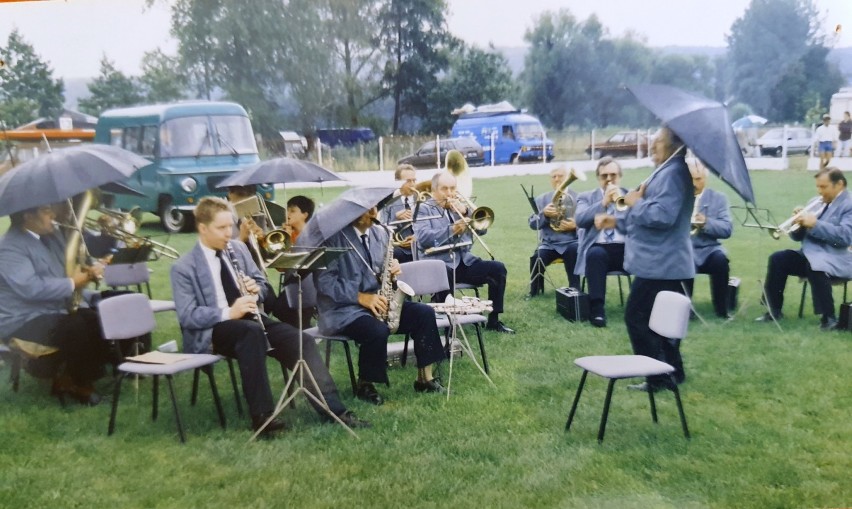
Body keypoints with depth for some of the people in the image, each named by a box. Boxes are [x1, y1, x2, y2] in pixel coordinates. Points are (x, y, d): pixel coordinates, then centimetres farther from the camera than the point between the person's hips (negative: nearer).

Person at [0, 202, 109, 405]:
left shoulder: (52, 235, 10)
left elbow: (73, 264, 20)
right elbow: (30, 288, -30)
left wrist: (89, 270, -4)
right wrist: (72, 283, -22)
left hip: (56, 311, 9)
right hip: (24, 321, -9)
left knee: (100, 320, -10)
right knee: (76, 328, -30)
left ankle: (70, 376, 1)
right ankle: (75, 383, -6)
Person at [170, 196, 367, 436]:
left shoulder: (239, 249, 9)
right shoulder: (183, 268, -7)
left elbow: (260, 282, 19)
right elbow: (187, 316, -14)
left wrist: (254, 289, -7)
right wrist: (229, 313, -28)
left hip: (247, 317, 5)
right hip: (210, 331, -5)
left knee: (302, 341, -18)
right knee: (252, 331, -38)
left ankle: (333, 408, -20)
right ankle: (262, 415, -34)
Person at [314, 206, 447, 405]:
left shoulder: (381, 233, 9)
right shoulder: (333, 236, -12)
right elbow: (324, 280, -18)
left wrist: (392, 270, -7)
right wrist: (361, 297, -25)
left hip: (376, 301, 7)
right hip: (341, 308, -7)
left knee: (424, 313, -11)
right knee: (377, 331, -34)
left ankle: (424, 377, -1)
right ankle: (364, 385, -7)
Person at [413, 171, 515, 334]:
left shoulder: (459, 207, 22)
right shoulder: (424, 209, 5)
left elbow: (481, 229, 14)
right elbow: (424, 238, -12)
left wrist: (466, 212, -3)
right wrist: (452, 230, -23)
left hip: (464, 261, 6)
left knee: (498, 268, -14)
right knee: (444, 276, -39)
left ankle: (493, 320, -5)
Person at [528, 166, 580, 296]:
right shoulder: (541, 199, 14)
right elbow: (533, 224, 6)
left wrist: (575, 225, -17)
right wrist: (544, 214, -14)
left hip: (571, 242, -1)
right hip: (549, 244, 1)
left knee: (574, 251, -35)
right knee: (536, 258, -27)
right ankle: (534, 293, -6)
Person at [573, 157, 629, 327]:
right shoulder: (586, 197, 15)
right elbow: (580, 220, -5)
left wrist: (615, 221, -14)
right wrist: (603, 203, -13)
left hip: (626, 248, 1)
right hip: (599, 248, -1)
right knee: (595, 254, -36)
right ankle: (597, 308, -27)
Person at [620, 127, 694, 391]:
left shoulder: (673, 173, -19)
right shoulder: (669, 171, 15)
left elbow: (663, 215, -30)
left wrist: (636, 203, -15)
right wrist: (640, 199, 2)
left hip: (659, 262, -11)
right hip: (665, 261, 11)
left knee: (637, 316, -5)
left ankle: (659, 377, 0)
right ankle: (673, 371, 26)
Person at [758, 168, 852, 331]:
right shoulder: (819, 204, 17)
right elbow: (799, 237, 16)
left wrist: (815, 224, -23)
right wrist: (799, 223, -7)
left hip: (836, 260, -7)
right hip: (810, 254, 7)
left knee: (815, 267, -37)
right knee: (777, 259, -12)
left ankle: (829, 317, -24)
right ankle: (774, 310, -5)